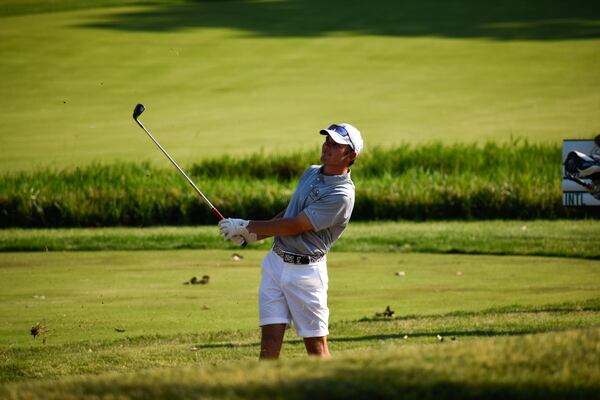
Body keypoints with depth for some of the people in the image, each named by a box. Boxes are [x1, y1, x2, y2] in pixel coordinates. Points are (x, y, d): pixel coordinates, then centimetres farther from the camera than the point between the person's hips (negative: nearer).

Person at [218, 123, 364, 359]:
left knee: (316, 345, -2)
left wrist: (247, 226, -11)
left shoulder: (341, 194, -16)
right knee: (269, 339, 0)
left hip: (305, 270, -7)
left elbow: (294, 226, -18)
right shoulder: (311, 173, 12)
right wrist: (252, 235, 12)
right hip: (276, 261, 7)